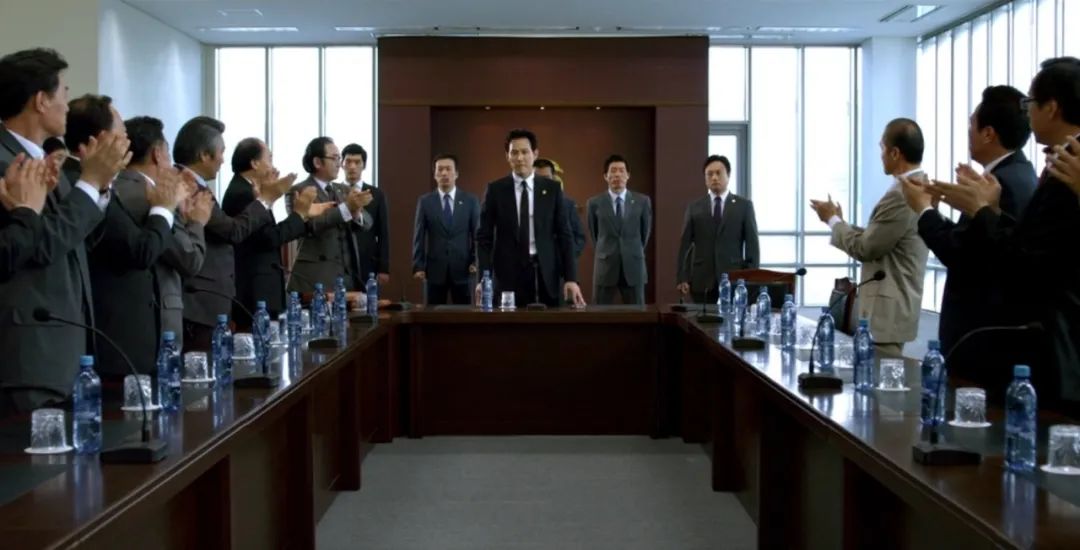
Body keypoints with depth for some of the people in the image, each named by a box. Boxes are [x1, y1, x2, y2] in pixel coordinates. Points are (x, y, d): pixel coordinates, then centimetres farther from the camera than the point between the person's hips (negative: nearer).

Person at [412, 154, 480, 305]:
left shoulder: (471, 200, 5)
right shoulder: (425, 201, 5)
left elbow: (477, 234, 5)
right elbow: (419, 237, 3)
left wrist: (476, 262, -5)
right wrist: (418, 266, -4)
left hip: (463, 269, 0)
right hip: (434, 270, 0)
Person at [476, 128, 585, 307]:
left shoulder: (552, 188, 6)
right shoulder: (495, 189, 3)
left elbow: (564, 235, 4)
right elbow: (484, 237, 2)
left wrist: (571, 278, -4)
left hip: (545, 274, 1)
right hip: (508, 275, -1)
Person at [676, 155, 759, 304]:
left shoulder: (744, 205, 6)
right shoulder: (694, 207, 10)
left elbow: (752, 245, 3)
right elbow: (685, 245, 7)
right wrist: (682, 278, -2)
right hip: (701, 281, 1)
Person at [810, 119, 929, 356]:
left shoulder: (901, 195, -21)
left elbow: (865, 248, -16)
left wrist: (833, 220, -2)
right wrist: (839, 222, 15)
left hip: (888, 310, -10)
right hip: (893, 305, 10)